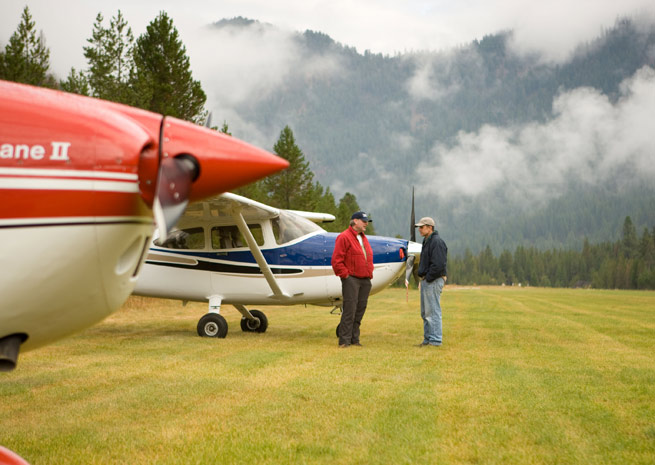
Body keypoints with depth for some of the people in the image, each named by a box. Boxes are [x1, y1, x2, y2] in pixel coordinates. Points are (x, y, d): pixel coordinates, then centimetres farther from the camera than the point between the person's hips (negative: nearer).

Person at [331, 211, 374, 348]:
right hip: (351, 280, -8)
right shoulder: (344, 237, -8)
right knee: (349, 310, -11)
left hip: (365, 280, 8)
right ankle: (344, 340, -8)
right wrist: (345, 275, -13)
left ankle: (354, 339, 13)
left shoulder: (363, 238, 20)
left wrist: (370, 273, 17)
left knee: (360, 311, 7)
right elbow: (336, 260, -13)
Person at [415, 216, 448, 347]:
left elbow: (438, 264, -23)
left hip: (433, 281, -11)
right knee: (425, 312, 13)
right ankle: (428, 339, 19)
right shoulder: (426, 241, 18)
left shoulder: (437, 242, -14)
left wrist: (428, 278, -16)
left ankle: (436, 340, -5)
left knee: (433, 311, -8)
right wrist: (421, 276, 14)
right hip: (426, 281, 11)